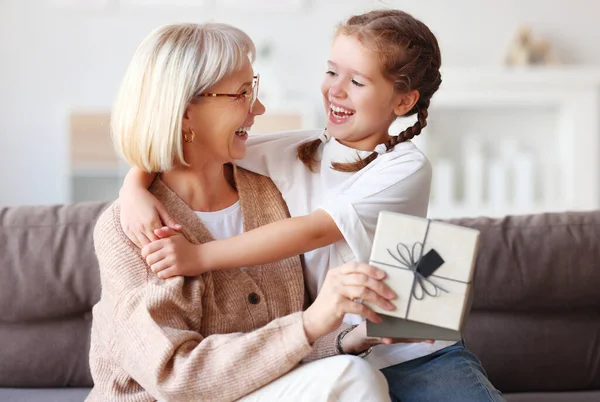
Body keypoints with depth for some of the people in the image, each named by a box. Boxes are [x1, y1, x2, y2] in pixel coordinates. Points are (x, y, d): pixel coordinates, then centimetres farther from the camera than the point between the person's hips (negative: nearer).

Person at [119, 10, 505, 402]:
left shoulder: (405, 168, -8)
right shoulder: (294, 152, 4)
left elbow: (316, 230, -20)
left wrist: (199, 257, -25)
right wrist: (135, 190, -18)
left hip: (416, 356, -3)